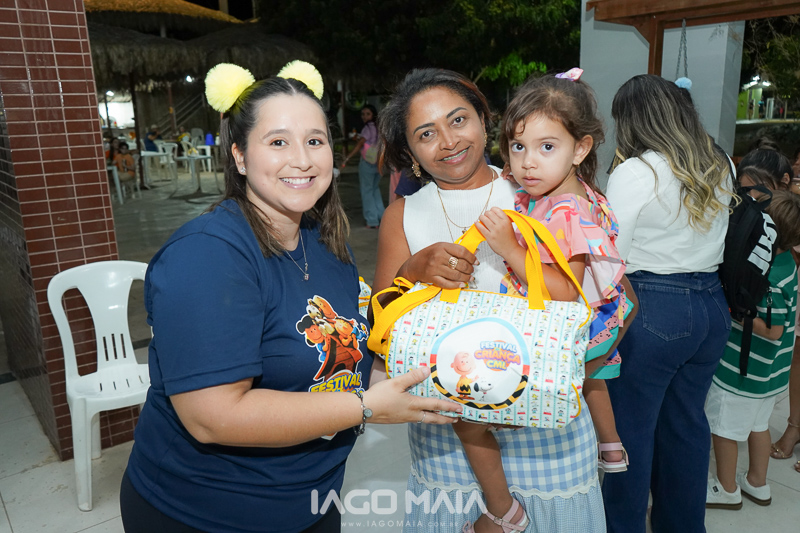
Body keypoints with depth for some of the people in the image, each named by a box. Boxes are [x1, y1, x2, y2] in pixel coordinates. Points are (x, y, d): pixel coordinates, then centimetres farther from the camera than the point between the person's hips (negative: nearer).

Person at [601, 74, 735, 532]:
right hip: (712, 305, 7)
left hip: (650, 310, -7)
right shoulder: (721, 167, 8)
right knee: (687, 423, 19)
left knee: (630, 429, 7)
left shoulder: (636, 171, -14)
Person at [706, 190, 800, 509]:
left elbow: (772, 329, -25)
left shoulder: (769, 277, -29)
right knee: (758, 424, 23)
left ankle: (727, 489, 25)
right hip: (768, 372, 9)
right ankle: (757, 484, 38)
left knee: (724, 428, 8)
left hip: (741, 370, -9)